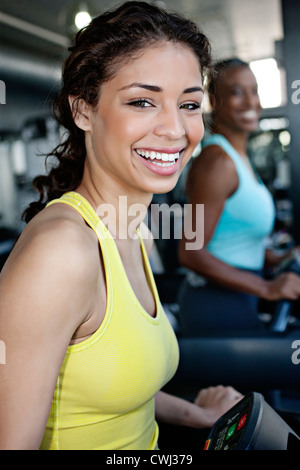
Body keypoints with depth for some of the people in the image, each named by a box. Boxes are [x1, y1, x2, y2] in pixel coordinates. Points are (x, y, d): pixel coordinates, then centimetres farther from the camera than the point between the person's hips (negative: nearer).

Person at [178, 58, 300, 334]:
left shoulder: (239, 157, 11)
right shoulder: (218, 162, -19)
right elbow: (191, 253, -23)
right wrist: (267, 288, -19)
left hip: (236, 302, 9)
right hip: (219, 310, -9)